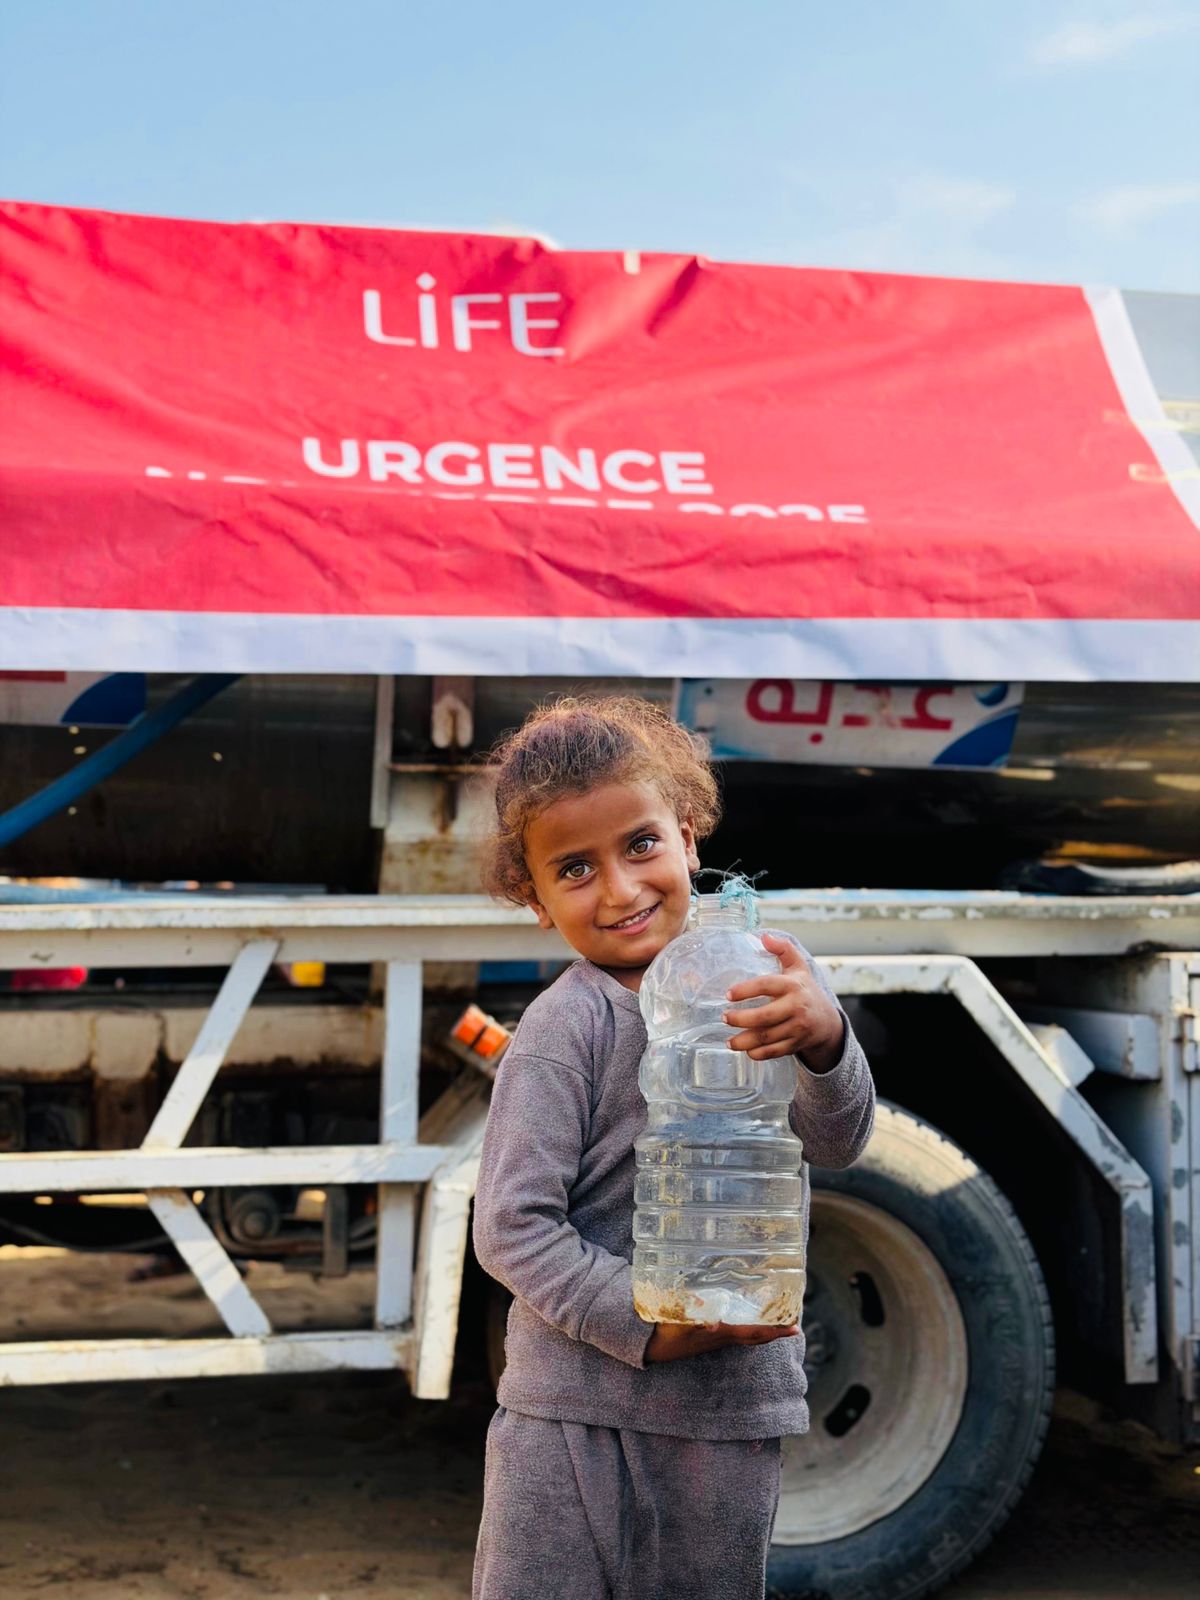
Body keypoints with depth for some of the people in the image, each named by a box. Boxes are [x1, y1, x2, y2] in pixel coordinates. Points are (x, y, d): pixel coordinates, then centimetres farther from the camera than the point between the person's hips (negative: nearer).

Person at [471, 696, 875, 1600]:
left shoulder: (760, 975, -1)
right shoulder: (567, 1027, -14)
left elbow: (838, 1142, -9)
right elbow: (510, 1227, -15)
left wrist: (823, 1038, -29)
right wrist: (652, 1328, -21)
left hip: (740, 1404, 4)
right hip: (577, 1411, -3)